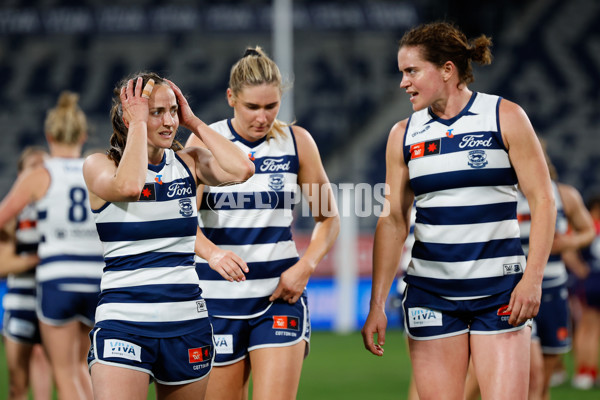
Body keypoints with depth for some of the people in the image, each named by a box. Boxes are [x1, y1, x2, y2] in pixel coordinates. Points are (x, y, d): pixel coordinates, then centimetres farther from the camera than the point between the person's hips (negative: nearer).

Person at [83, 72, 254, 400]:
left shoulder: (188, 162, 9)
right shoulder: (99, 164, -1)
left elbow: (242, 169, -9)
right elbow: (128, 186, -24)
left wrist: (194, 123, -1)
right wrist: (138, 124, -11)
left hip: (188, 321, 4)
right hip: (123, 320, -4)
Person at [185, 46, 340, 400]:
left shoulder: (297, 142, 4)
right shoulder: (205, 142, -1)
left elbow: (329, 218, 11)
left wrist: (306, 266, -7)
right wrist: (213, 253, -29)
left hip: (281, 294, 0)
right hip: (218, 297, 0)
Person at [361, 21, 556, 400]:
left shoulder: (505, 117, -1)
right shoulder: (404, 134, 8)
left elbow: (542, 201, -3)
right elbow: (393, 220, 9)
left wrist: (532, 278, -13)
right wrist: (377, 305, 3)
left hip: (499, 292, -3)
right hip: (430, 294, 3)